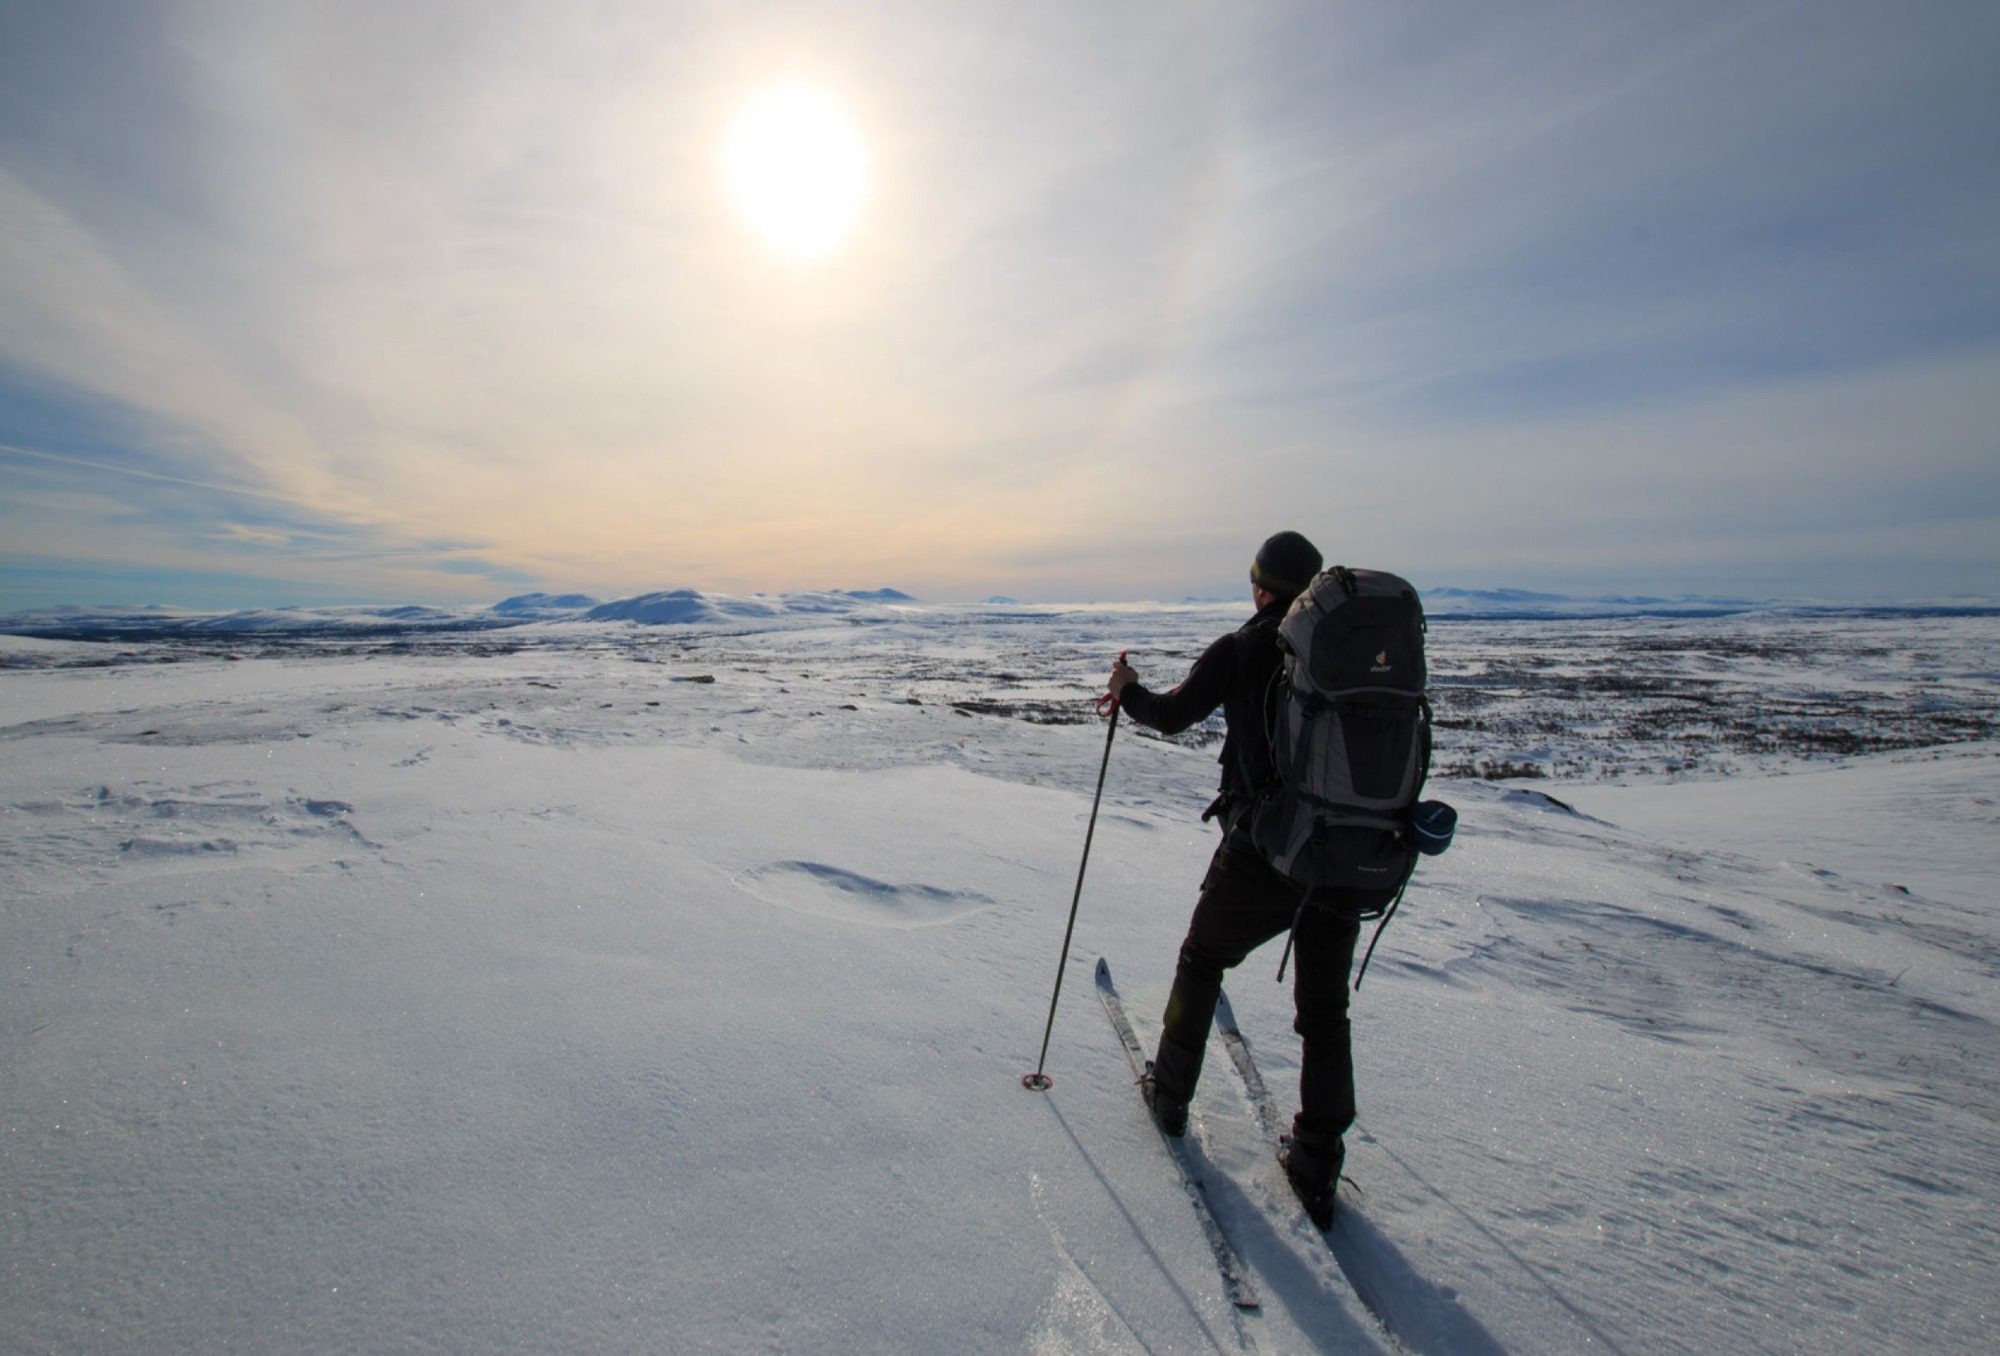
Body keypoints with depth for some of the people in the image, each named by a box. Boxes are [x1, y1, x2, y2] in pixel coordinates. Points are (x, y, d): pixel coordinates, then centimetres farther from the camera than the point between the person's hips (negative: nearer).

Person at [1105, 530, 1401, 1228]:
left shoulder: (1242, 647, -4)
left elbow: (1172, 715, -6)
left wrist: (1129, 691, 13)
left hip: (1262, 850, -3)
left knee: (1203, 959, 22)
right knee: (1325, 1012, 17)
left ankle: (1171, 1094, 36)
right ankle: (1318, 1170, 24)